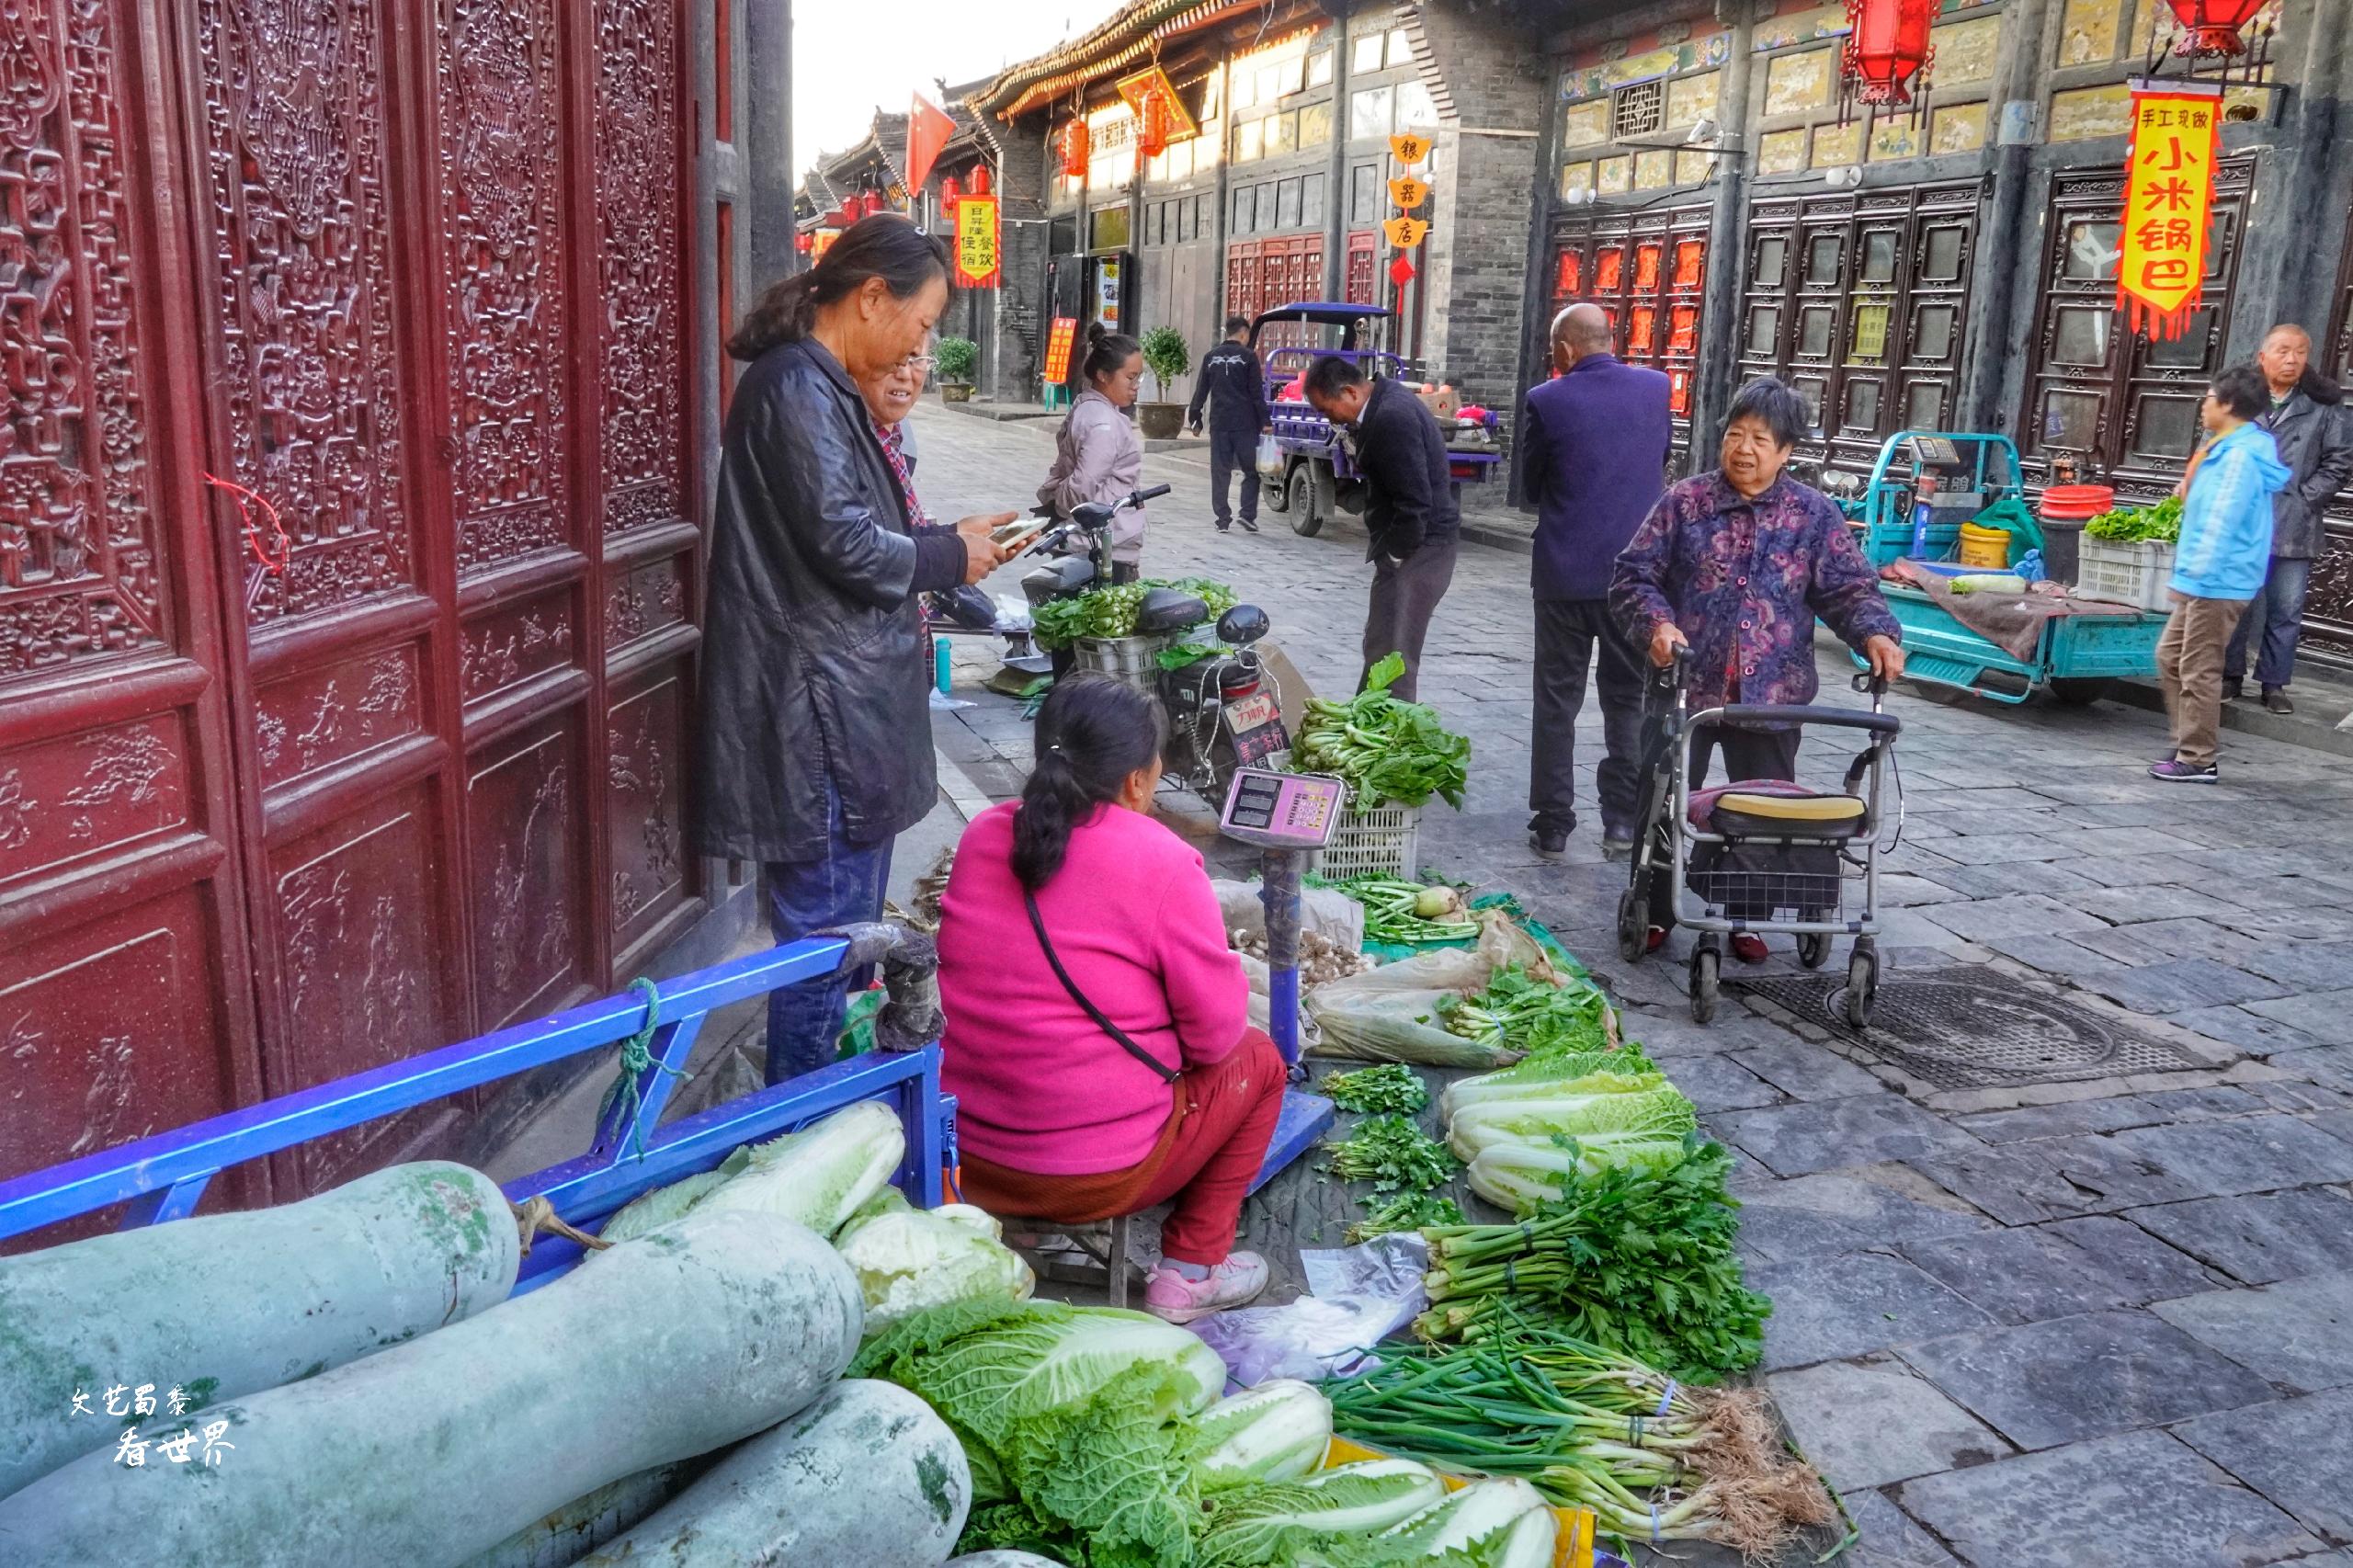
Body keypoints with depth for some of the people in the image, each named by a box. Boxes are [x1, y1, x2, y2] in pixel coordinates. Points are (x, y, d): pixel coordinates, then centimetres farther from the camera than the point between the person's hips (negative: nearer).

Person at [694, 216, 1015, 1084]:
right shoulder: (798, 387, -16)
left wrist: (945, 541, 10)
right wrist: (950, 559, -6)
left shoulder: (822, 386, 16)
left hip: (846, 703, 11)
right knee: (826, 937, -1)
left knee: (850, 926, 20)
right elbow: (844, 545, -20)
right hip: (821, 716, -11)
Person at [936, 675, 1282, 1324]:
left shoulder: (982, 836, 0)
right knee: (1258, 1058, 18)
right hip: (1097, 1177, -6)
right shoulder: (1161, 862, -16)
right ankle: (1190, 1272, 19)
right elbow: (1216, 1033, -11)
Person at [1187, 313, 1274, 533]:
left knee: (1219, 472, 7)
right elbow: (1257, 393, -6)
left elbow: (1201, 391, 11)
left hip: (1219, 424, 3)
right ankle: (1248, 514, -5)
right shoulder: (1248, 356, -3)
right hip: (1245, 424, -3)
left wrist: (1195, 419, 17)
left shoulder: (1211, 357, 9)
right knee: (1251, 470, 6)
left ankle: (1223, 519, 4)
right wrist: (1265, 420, -4)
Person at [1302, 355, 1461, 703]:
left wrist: (1395, 554, -14)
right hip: (1412, 547, 11)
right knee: (1379, 647, 19)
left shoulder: (1392, 418, -23)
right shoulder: (1385, 398, 9)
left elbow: (1415, 501, -24)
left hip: (1418, 551, -11)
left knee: (1392, 655, -8)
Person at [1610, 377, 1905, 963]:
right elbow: (1634, 575, -2)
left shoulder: (1815, 514, 2)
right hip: (1686, 685, -1)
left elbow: (1849, 587, 0)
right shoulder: (1684, 502, -1)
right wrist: (1657, 623, -20)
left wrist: (1876, 631, -20)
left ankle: (1750, 919, 25)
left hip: (1771, 694, 1)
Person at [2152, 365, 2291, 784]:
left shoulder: (2241, 455, -17)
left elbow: (2222, 522, -22)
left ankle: (2198, 760, 3)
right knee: (2170, 656, 16)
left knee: (2199, 670, -4)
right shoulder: (2233, 450, 15)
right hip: (2206, 581, 10)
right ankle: (2188, 745, 22)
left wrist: (2195, 574, -21)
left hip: (2217, 582, -10)